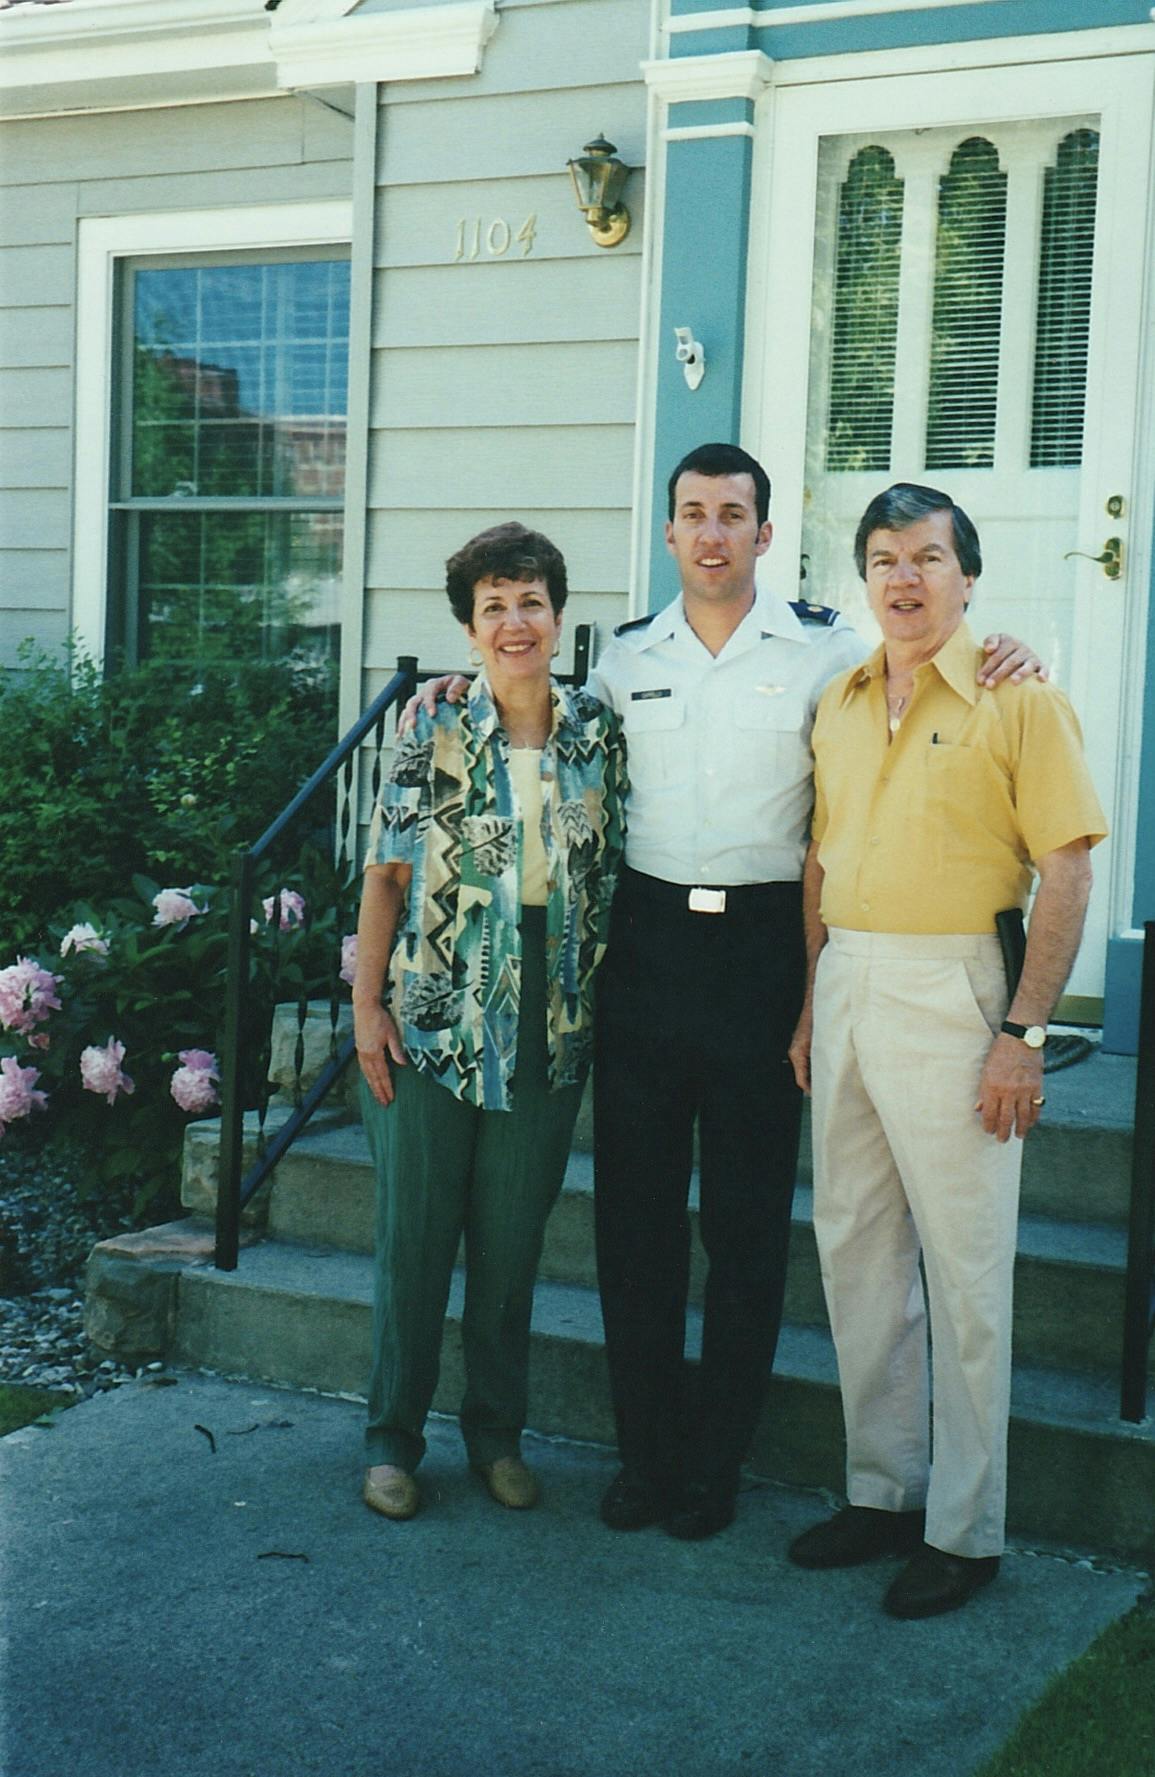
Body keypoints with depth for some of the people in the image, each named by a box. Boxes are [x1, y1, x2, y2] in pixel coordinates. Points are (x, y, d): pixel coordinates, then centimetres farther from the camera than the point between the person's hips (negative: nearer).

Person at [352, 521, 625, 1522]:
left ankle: (497, 1431, 25)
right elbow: (388, 873, -1)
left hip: (549, 1027, 2)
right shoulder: (434, 727, -2)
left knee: (513, 1240, 10)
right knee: (415, 1234, 5)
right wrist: (367, 1001, -6)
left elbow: (612, 874, 8)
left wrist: (597, 1006, 3)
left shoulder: (597, 732, 4)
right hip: (432, 1021, -2)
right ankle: (393, 1438, 19)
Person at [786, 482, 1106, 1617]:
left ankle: (965, 1529, 11)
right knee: (854, 1249, 11)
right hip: (846, 986, 6)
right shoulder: (838, 705, 12)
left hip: (951, 990, -6)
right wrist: (811, 1003, 11)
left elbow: (1067, 871, -9)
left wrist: (1024, 1031, -14)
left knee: (965, 1268, 0)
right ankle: (882, 1489, 25)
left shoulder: (1018, 699, -5)